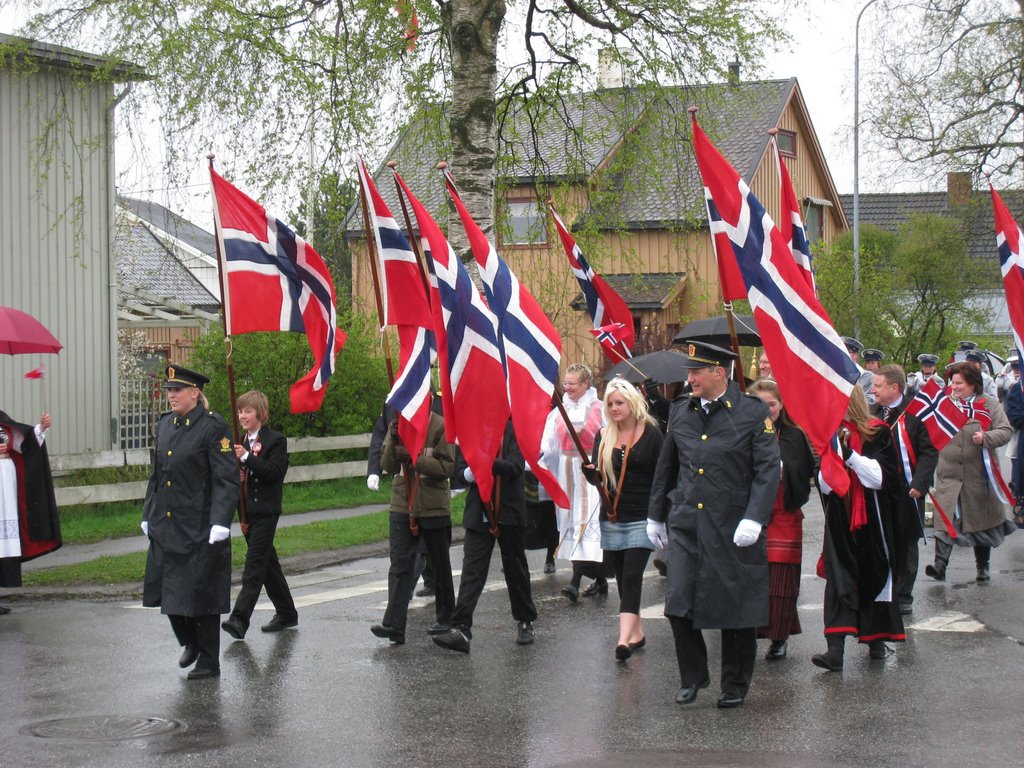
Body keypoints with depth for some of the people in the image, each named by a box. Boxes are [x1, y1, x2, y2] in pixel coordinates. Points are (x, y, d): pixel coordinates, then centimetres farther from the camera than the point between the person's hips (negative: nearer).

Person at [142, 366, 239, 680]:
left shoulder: (213, 427, -12)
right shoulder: (164, 425, 9)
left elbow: (227, 480, -15)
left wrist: (221, 523, -22)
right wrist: (148, 515, 15)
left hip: (200, 529, -7)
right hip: (165, 526, 7)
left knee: (201, 593, 2)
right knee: (170, 591, 12)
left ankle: (208, 662, 14)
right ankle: (191, 643, 35)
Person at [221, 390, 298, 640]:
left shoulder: (276, 440, -6)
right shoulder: (242, 443, 16)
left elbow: (275, 472, -19)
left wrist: (247, 457, -24)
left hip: (265, 511, -8)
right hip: (248, 511, 8)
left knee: (254, 565, -13)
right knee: (267, 563, 14)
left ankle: (239, 620, -19)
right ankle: (286, 614, 24)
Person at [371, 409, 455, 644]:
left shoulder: (439, 426, -9)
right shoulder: (398, 426, 7)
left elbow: (447, 467, -15)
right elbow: (389, 467, 4)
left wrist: (414, 457, -24)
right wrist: (393, 441, -13)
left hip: (434, 507, -3)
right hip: (402, 506, 3)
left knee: (440, 565, 11)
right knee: (400, 565, -6)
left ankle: (445, 618, 25)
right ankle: (394, 625, -13)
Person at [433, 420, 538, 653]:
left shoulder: (514, 431, -3)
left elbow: (515, 467, -17)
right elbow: (458, 475, 3)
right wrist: (471, 473, -20)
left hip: (509, 514, -1)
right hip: (478, 515, 2)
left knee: (516, 571, 12)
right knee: (472, 571, -7)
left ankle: (525, 622, 29)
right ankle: (460, 629, -14)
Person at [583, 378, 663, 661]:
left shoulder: (651, 433, -3)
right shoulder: (603, 436, 9)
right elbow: (598, 477, 6)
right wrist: (589, 471, -18)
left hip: (641, 518, -5)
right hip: (611, 519, 5)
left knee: (631, 576, -14)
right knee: (622, 579, 9)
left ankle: (624, 639, -22)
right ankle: (636, 632, 22)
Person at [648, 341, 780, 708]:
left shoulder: (753, 412, -6)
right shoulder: (681, 412, 8)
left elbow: (768, 470, -9)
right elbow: (666, 467, 19)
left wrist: (754, 519, -19)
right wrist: (656, 514, 22)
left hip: (732, 529, -3)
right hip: (685, 524, 4)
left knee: (735, 610, 5)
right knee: (679, 605, -3)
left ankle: (735, 685, 21)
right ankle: (692, 676, 17)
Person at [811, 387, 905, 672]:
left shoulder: (878, 433, -3)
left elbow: (881, 477, -12)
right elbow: (824, 486, 4)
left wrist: (850, 454, -21)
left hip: (872, 520, -2)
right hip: (840, 520, 2)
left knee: (873, 576, 7)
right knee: (839, 579, -7)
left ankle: (876, 639, 24)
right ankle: (835, 649, -15)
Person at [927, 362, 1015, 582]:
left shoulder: (989, 405, 0)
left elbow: (1006, 431, -6)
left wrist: (986, 438, -22)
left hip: (979, 473, 0)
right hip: (949, 473, 0)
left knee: (982, 519, 12)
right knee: (945, 519, -12)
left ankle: (982, 566, 27)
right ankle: (940, 565, -18)